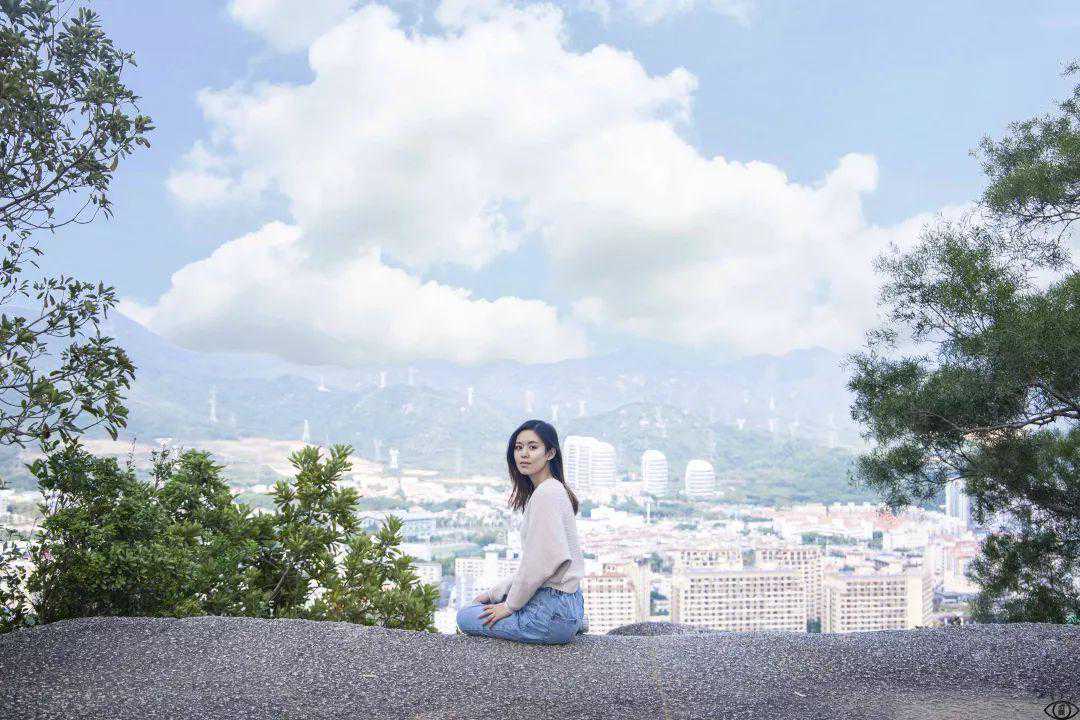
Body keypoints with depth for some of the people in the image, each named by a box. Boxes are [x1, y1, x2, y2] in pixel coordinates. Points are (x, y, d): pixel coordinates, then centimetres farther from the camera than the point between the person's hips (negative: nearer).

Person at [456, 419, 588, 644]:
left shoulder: (546, 494, -19)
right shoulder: (552, 490, 14)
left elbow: (545, 560, -23)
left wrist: (511, 604, -11)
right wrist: (494, 592, 14)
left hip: (553, 607, -10)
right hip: (567, 602, 10)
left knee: (466, 617, 6)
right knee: (484, 601, 27)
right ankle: (572, 624, 14)